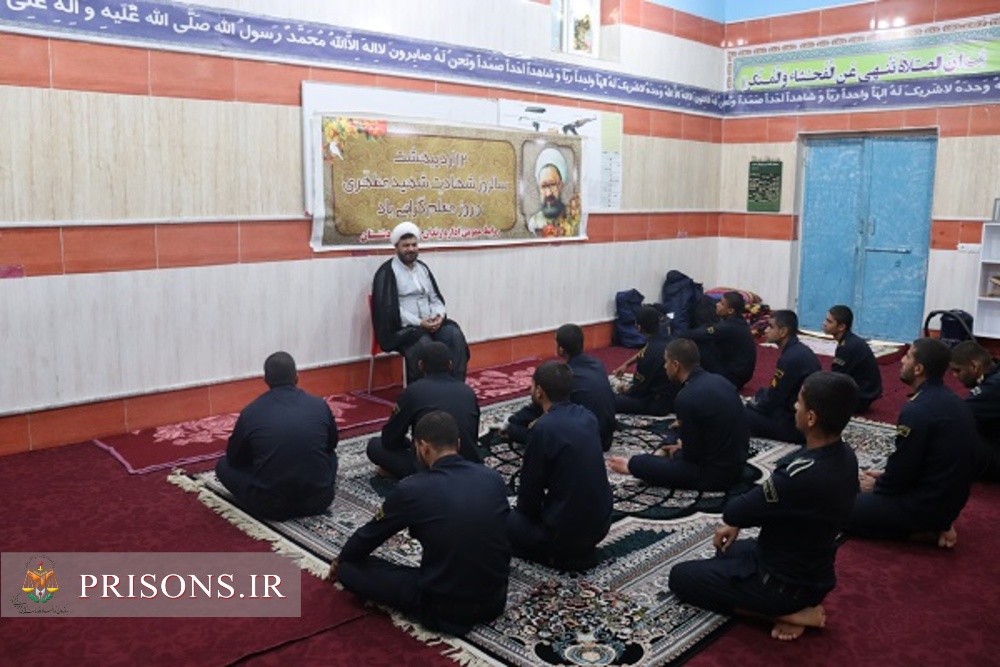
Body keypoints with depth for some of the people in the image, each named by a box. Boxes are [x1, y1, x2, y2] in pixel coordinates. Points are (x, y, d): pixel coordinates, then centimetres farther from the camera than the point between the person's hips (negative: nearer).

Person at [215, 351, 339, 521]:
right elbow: (332, 445, 18)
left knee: (224, 465, 20)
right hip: (317, 501, 3)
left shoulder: (251, 412, -5)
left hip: (270, 506, -3)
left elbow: (233, 458, 9)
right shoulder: (320, 405, 0)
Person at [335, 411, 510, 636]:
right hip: (495, 600, 5)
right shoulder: (494, 478, 0)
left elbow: (369, 535, 5)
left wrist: (339, 562, 27)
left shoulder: (411, 489, -13)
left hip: (444, 609, -4)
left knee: (351, 567, 5)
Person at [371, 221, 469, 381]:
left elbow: (435, 298, 17)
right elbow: (389, 308, -12)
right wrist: (419, 323, -19)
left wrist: (439, 315, -7)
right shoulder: (387, 272, -3)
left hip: (431, 323, 6)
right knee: (424, 346, -35)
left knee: (455, 336, -21)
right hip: (403, 327, -6)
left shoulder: (422, 268, 18)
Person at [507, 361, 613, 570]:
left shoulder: (542, 428, -21)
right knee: (521, 512, 30)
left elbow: (530, 489, -12)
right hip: (600, 522, 7)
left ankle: (562, 554, 4)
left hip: (565, 528, -7)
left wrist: (525, 512, 10)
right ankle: (579, 549, 13)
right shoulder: (587, 416, 1)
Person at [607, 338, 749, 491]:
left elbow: (692, 455, -14)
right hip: (737, 462, 8)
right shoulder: (718, 380, 2)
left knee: (642, 463, 1)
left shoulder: (686, 398, -22)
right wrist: (684, 446, 20)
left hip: (716, 473, -8)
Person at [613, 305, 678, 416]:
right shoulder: (665, 339, -2)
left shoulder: (652, 352, -26)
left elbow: (638, 389, -11)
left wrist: (624, 390, 8)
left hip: (661, 403, -9)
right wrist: (626, 364, 23)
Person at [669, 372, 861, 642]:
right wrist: (738, 523, 5)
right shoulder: (845, 456, -8)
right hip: (814, 572, 8)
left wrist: (737, 520, 2)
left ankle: (787, 612, -1)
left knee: (680, 578, 6)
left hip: (785, 582, -8)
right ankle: (795, 605, 10)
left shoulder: (801, 476, -36)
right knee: (726, 551, 31)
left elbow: (734, 512, -21)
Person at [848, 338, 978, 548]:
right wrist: (884, 477, 16)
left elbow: (901, 471, -19)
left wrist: (876, 486, 1)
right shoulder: (953, 402, 4)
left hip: (926, 504, -9)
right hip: (949, 498, 9)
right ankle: (936, 525, 10)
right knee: (864, 496, 26)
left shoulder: (917, 410, -26)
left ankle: (921, 531, -3)